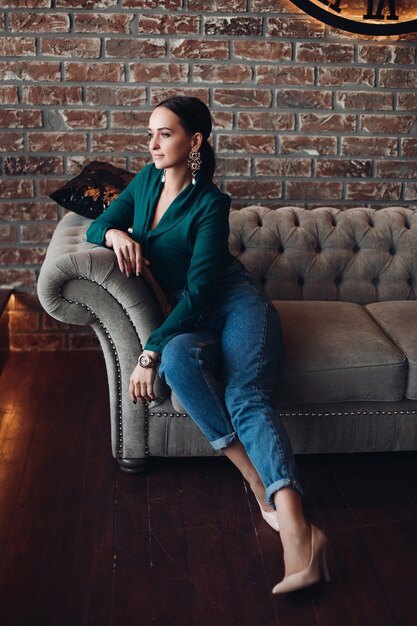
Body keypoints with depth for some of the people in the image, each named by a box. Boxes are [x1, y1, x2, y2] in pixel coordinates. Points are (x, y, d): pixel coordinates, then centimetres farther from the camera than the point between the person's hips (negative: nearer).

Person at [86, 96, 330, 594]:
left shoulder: (210, 204, -10)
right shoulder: (147, 180, 9)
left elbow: (201, 290, -16)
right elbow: (98, 226, 16)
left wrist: (149, 351, -22)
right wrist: (117, 235, -10)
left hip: (237, 301, -4)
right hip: (187, 318, 4)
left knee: (245, 396, -32)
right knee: (180, 357, -34)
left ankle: (296, 527, -50)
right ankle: (259, 483, -31)